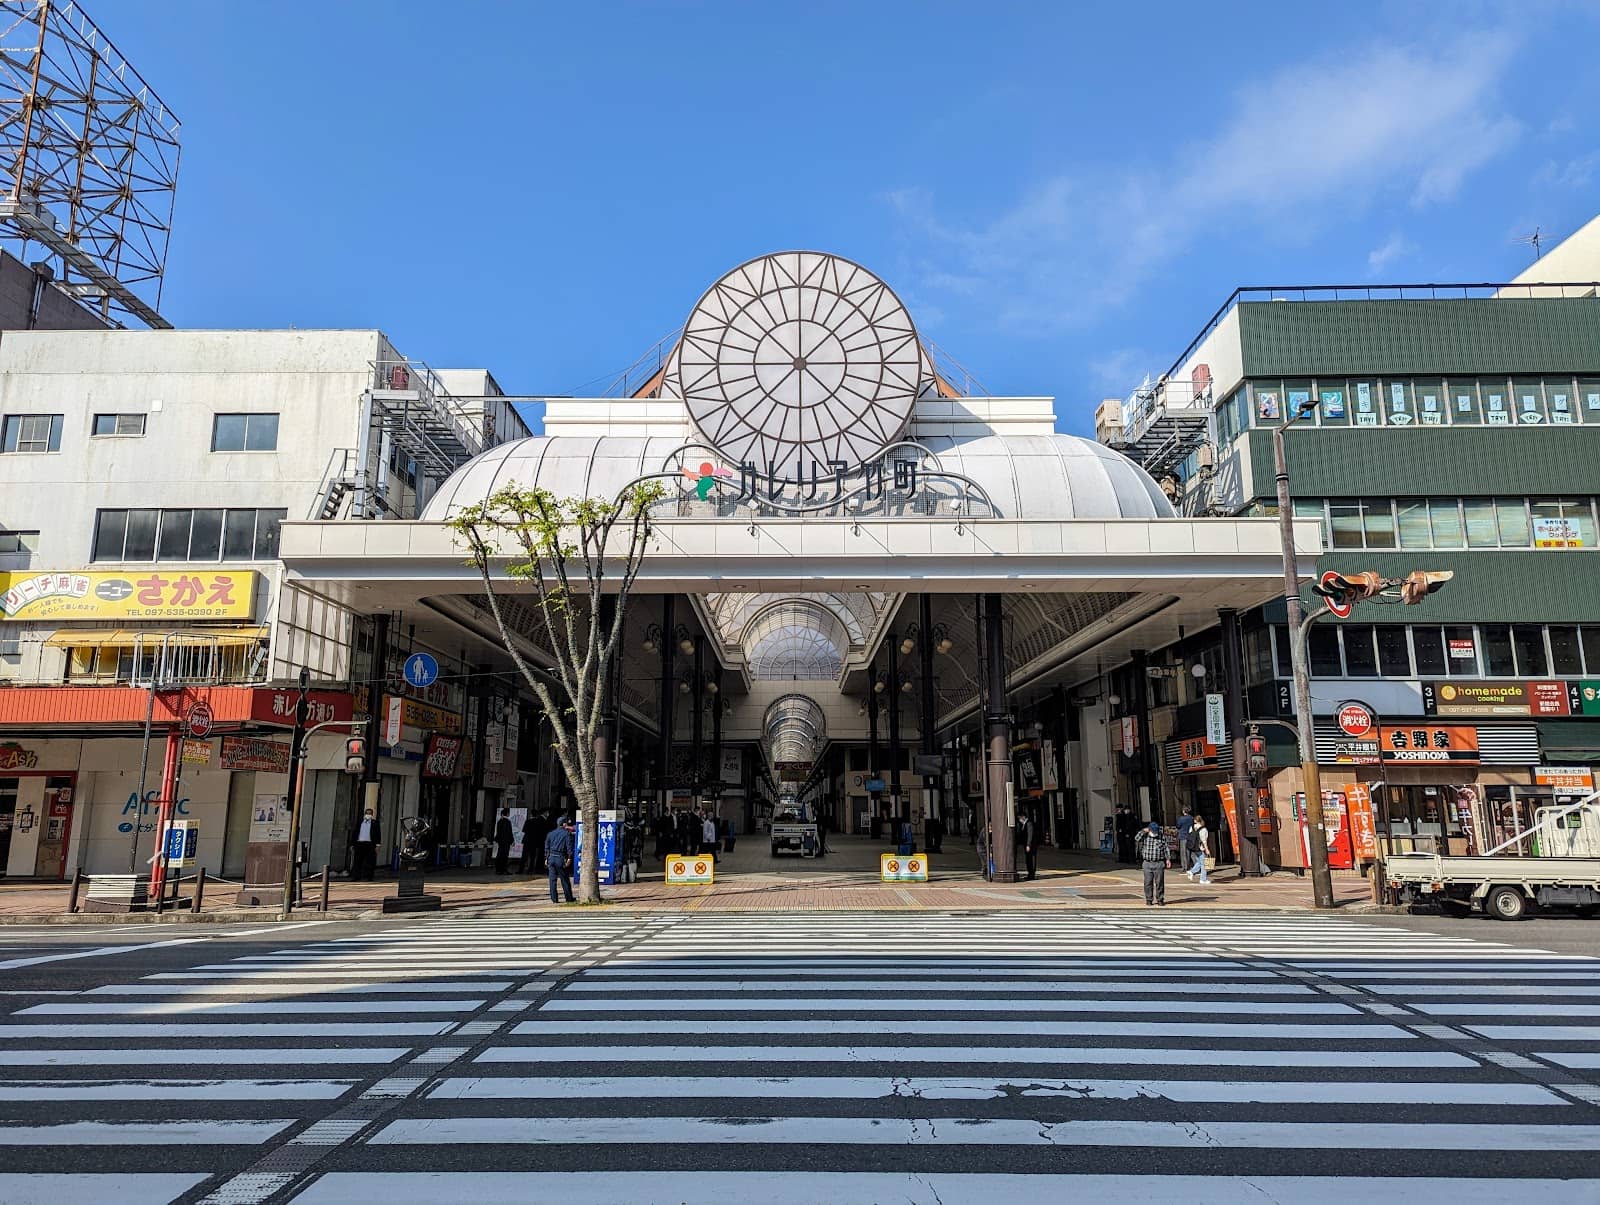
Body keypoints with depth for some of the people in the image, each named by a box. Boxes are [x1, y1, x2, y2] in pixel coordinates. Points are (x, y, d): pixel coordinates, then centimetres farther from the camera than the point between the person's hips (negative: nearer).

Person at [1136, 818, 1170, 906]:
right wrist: (1143, 831, -15)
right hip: (1147, 863, 1)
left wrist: (1168, 859, 2)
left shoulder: (1162, 836, 3)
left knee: (1159, 882, 2)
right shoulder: (1145, 836, 2)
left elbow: (1166, 848, 7)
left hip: (1159, 863, -1)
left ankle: (1160, 900, 13)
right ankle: (1149, 900, 15)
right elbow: (1137, 839, -13)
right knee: (1148, 883, 5)